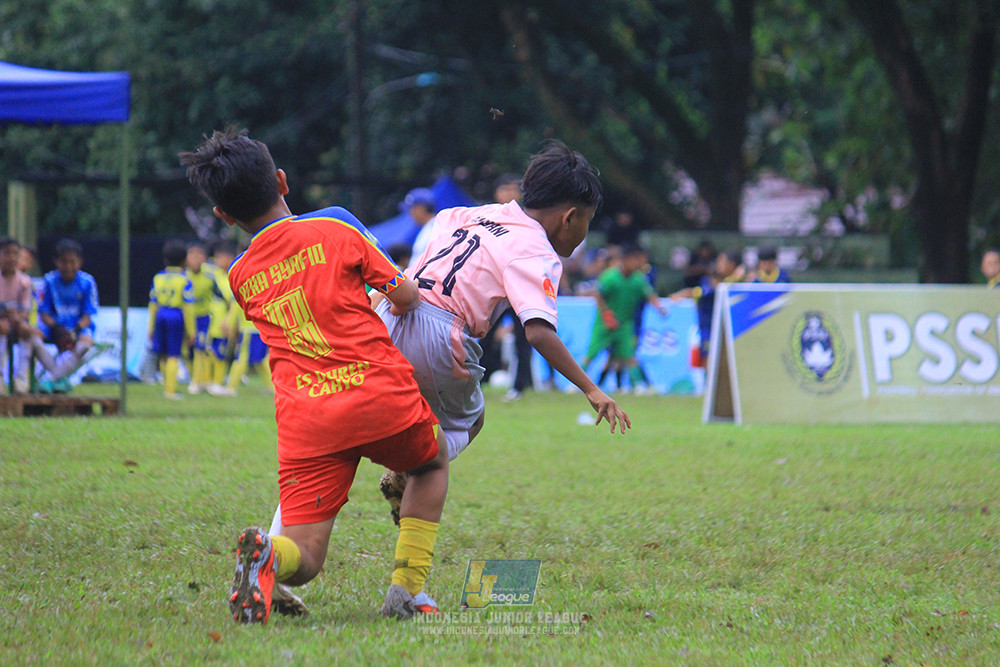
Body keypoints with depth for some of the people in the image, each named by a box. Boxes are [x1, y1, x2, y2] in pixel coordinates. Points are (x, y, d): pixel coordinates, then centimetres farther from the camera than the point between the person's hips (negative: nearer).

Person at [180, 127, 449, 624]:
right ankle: (407, 590, 14)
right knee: (431, 463, 30)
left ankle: (266, 556, -31)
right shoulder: (336, 227, 2)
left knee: (304, 557, 5)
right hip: (380, 394, -2)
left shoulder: (239, 277, 13)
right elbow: (405, 295, 5)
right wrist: (403, 302, 27)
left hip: (305, 423, 2)